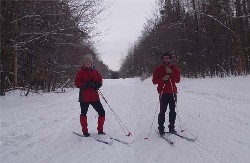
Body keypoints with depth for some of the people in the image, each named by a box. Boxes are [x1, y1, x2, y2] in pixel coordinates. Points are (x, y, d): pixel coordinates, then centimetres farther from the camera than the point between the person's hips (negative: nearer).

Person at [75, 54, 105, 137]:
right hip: (84, 97, -3)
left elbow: (100, 81, 12)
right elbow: (77, 83, -7)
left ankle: (100, 130, 18)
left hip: (94, 96, 3)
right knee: (83, 114, 7)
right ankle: (85, 131, 23)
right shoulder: (81, 71, -3)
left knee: (102, 112, 2)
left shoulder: (95, 71, 7)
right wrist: (86, 84, -21)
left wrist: (97, 85, -10)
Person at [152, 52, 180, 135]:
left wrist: (171, 73, -15)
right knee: (162, 111, -8)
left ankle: (171, 127, 15)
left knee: (173, 111, 5)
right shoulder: (158, 69, 3)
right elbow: (154, 81, -1)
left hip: (172, 92, 3)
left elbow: (178, 80, -2)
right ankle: (161, 128, 0)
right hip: (163, 93, -2)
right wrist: (162, 79, -17)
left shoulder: (175, 68, 8)